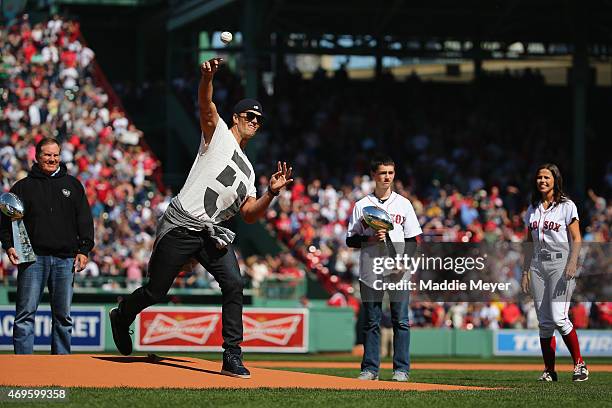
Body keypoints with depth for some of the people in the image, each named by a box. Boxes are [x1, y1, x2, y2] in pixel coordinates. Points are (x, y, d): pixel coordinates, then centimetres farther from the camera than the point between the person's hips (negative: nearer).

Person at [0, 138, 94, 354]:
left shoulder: (72, 185, 14)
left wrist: (84, 250, 3)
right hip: (33, 257, -2)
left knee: (63, 316, 6)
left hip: (65, 259, 2)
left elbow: (84, 220, 12)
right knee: (25, 314, -6)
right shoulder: (23, 187, 9)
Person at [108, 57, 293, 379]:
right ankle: (122, 315, 33)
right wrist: (207, 77, -35)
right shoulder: (218, 133, 7)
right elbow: (206, 106, -15)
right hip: (179, 227, -5)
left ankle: (232, 357, -16)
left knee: (233, 284, -17)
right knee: (156, 292, 0)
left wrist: (271, 193, -3)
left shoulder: (248, 171, 24)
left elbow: (249, 215, 15)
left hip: (212, 233, 5)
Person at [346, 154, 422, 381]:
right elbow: (351, 241, 6)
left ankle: (401, 369, 0)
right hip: (370, 272, 0)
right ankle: (370, 368, 7)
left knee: (400, 321, -2)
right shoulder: (362, 205, 8)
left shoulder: (403, 204, 9)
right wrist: (371, 239, -12)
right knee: (371, 322, 3)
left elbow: (412, 240, 7)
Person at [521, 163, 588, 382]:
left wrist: (572, 264, -20)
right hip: (538, 265, 6)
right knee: (544, 321, 3)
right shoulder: (533, 209, 14)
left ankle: (579, 363, -4)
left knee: (559, 318, -15)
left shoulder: (566, 206, -2)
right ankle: (549, 370, 6)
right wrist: (525, 271, 14)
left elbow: (576, 239, -7)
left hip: (560, 263, -6)